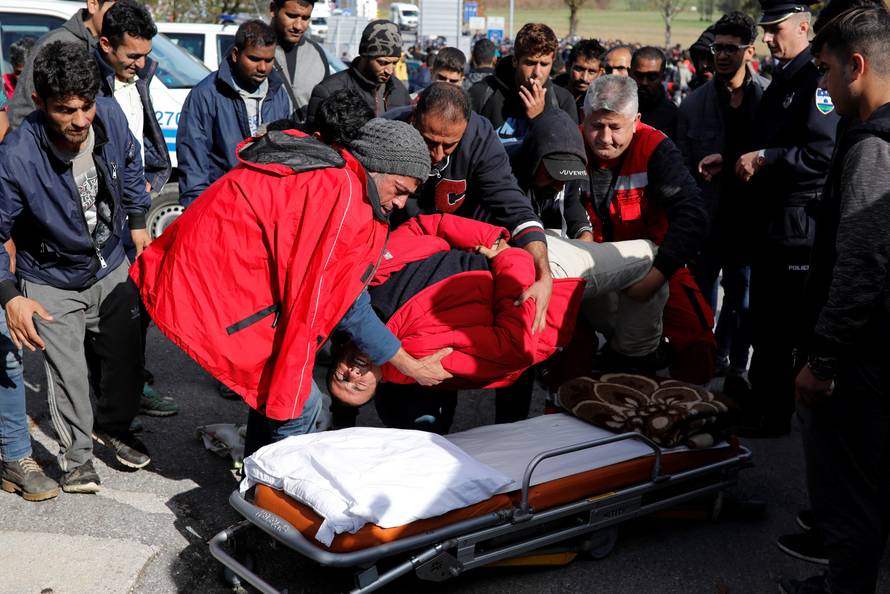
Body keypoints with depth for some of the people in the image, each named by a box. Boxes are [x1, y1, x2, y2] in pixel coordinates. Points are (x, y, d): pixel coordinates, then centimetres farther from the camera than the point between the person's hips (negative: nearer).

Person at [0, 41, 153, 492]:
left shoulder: (111, 117, -20)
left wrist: (136, 223, 11)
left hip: (111, 268, 4)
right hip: (53, 283, -4)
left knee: (125, 357, 15)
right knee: (68, 374, -4)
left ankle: (112, 428, 42)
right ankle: (76, 455, 21)